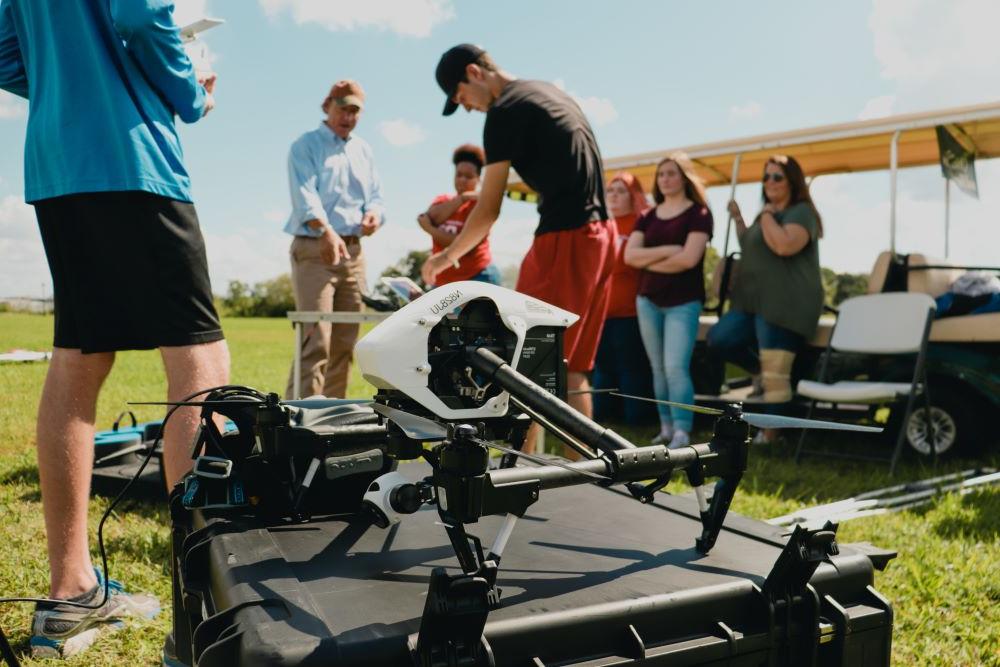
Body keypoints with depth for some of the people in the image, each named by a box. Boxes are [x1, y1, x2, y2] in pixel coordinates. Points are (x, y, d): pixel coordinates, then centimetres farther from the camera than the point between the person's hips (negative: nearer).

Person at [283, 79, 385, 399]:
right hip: (313, 249, -6)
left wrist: (374, 214, -8)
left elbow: (375, 195, 17)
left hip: (353, 250, 6)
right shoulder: (306, 145, 2)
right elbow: (304, 194, -14)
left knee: (345, 342, 7)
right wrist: (326, 231, -32)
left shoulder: (363, 150, 21)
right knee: (316, 339, -15)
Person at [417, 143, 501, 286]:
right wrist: (463, 198, -11)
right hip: (443, 283, 6)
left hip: (477, 278, -6)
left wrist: (430, 229, -9)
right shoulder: (442, 201, 16)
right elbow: (432, 218, -8)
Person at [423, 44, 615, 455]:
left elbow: (489, 209, -8)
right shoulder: (551, 92, 20)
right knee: (570, 370, 11)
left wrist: (447, 256, 5)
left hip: (564, 239, -9)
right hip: (600, 233, 9)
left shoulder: (505, 110, -8)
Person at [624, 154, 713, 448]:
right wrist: (666, 250, -14)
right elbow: (630, 255, -2)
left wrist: (649, 261, -5)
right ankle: (666, 427, 15)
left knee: (676, 367, -14)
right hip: (648, 300, 5)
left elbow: (689, 258, -16)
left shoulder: (698, 213, -3)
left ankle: (682, 433, -13)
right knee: (658, 368, 8)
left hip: (684, 302, -5)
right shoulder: (648, 217, 11)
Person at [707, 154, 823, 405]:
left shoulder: (801, 211, -8)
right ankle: (762, 369, 16)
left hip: (785, 304, -9)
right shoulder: (767, 214, 21)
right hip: (755, 301, 9)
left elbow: (785, 246, -29)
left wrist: (766, 215, -13)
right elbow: (749, 249, 34)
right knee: (719, 339, -1)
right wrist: (738, 218, 22)